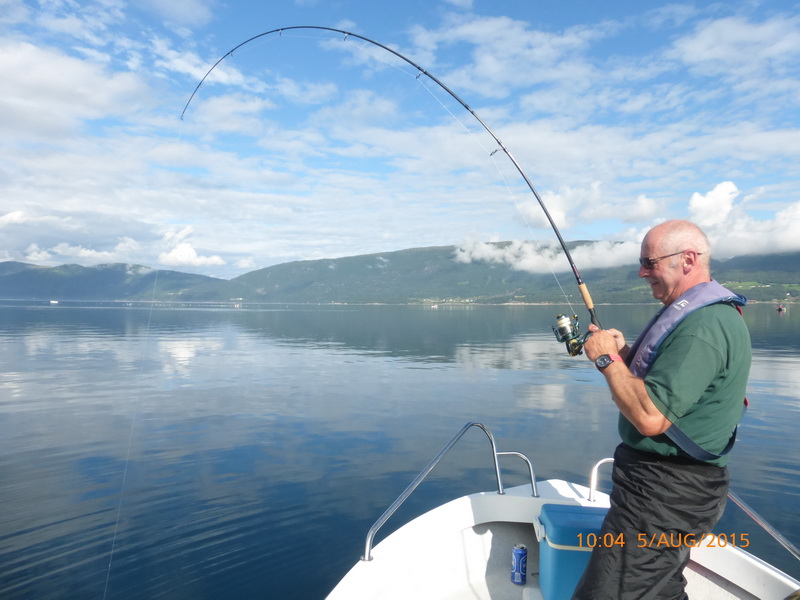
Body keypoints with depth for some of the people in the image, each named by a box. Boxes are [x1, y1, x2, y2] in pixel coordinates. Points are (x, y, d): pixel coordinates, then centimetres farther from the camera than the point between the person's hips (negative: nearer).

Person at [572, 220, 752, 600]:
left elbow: (650, 417, -30)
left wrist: (606, 358, -18)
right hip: (671, 485, 11)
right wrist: (624, 353, 3)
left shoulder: (703, 325, -23)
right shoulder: (705, 311, 13)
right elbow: (664, 383, 19)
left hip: (664, 493, -11)